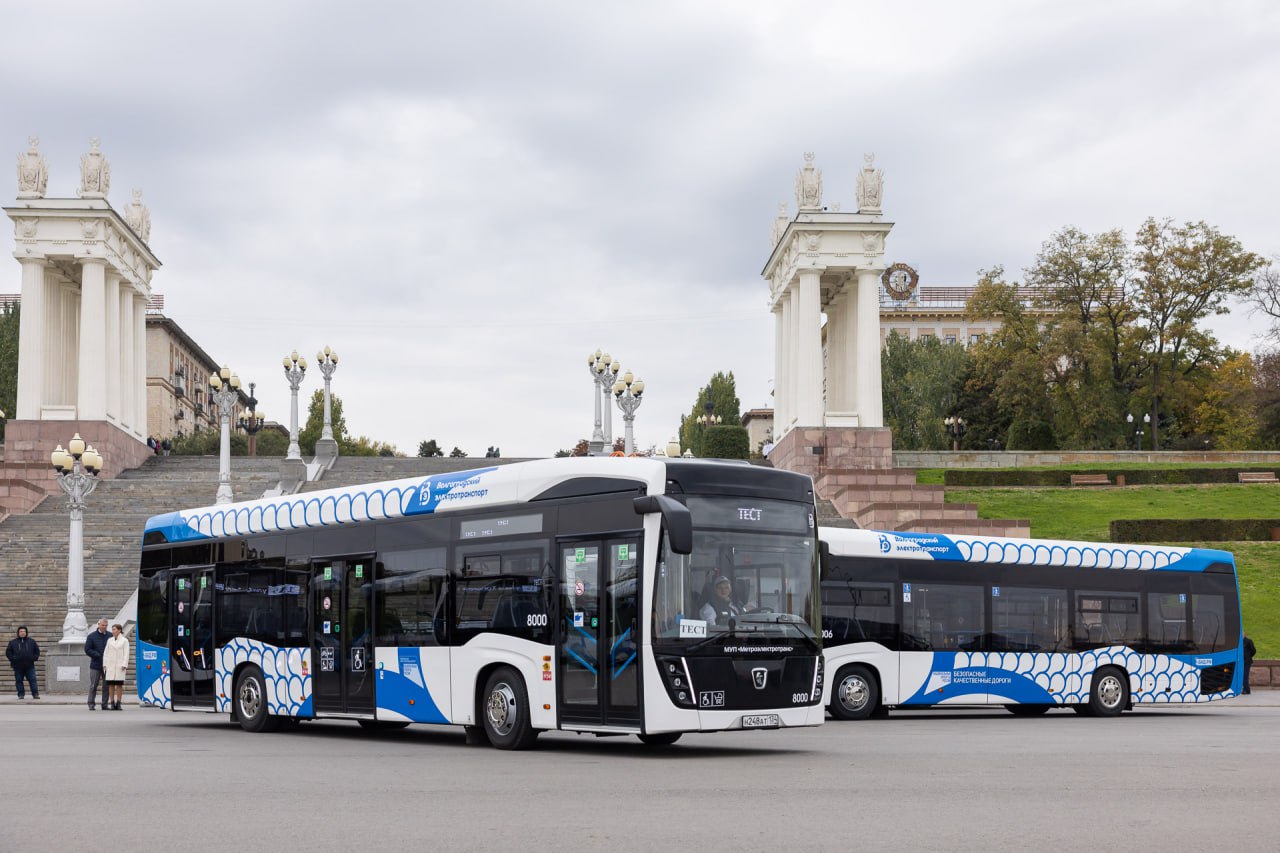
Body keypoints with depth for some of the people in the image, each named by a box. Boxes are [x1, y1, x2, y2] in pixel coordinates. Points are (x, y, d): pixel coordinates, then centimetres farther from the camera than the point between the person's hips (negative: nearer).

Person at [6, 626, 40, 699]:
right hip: (18, 666, 0)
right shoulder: (13, 642, 8)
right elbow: (8, 652, 9)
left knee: (32, 680, -5)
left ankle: (35, 694, -6)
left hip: (29, 666, 0)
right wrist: (12, 659, -5)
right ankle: (21, 694, 8)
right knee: (19, 681, 2)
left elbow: (37, 650, 16)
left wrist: (35, 657, 1)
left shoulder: (31, 641, 10)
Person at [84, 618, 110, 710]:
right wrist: (98, 655, -12)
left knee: (106, 685, 3)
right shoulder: (92, 636, 2)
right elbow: (87, 650, -2)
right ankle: (91, 704, 5)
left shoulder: (110, 636, 7)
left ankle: (105, 704, 8)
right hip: (95, 665, -2)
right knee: (93, 685, 0)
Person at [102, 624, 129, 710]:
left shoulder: (124, 641, 4)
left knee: (119, 685, -3)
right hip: (110, 665, 3)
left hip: (119, 665, -3)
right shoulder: (110, 640, 13)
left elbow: (126, 653, -1)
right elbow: (106, 652, 13)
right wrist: (104, 664, 4)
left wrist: (124, 665, -10)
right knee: (111, 684, -1)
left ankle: (118, 704, -2)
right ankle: (112, 703, 2)